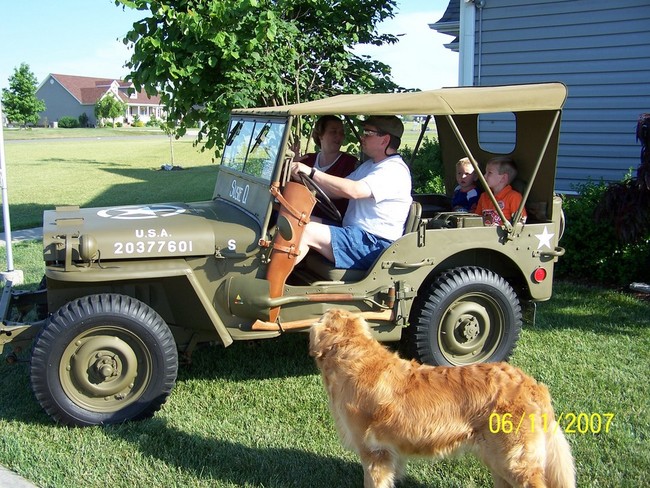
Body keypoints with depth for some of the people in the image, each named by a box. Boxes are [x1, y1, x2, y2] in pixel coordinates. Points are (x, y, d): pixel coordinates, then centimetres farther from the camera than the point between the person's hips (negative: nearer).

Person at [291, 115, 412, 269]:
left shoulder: (394, 170, -14)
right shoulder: (369, 165, 20)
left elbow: (353, 191, -28)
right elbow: (335, 191, 17)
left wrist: (312, 172, -25)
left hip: (374, 246, -10)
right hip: (354, 233, 10)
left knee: (307, 232, -21)